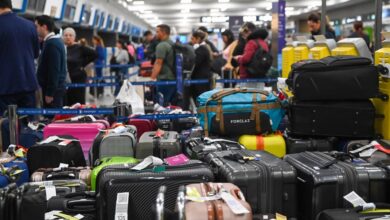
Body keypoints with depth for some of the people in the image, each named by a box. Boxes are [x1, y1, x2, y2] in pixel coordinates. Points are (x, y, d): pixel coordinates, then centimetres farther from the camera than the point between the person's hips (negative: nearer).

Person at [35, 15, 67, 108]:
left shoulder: (51, 44, -18)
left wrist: (49, 93, -21)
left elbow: (54, 70, -22)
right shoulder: (56, 41, 14)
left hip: (53, 89, -10)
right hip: (55, 88, 10)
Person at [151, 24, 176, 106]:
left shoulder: (162, 45, -12)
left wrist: (152, 79, -18)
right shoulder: (173, 44, 15)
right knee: (173, 104, 12)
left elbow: (158, 64, -18)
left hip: (164, 79, -9)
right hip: (174, 78, 9)